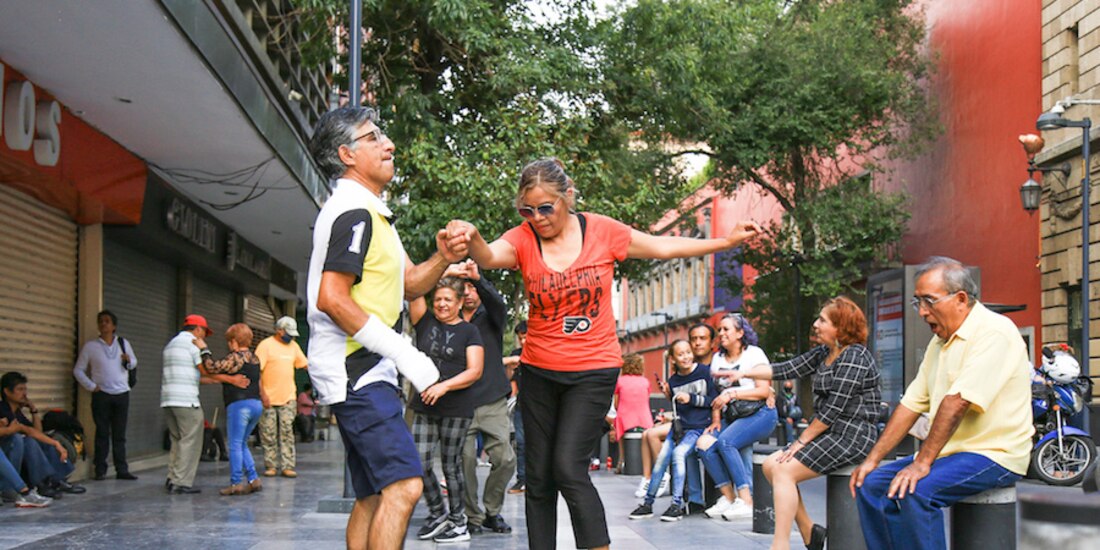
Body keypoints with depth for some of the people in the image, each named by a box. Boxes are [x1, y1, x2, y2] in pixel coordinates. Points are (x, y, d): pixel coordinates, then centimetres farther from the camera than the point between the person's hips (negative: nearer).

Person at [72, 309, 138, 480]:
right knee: (102, 434, 0)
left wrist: (129, 361, -5)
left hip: (122, 394, 2)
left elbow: (134, 363, 18)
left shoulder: (123, 343, 9)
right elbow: (78, 370, 6)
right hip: (101, 395, -2)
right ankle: (100, 470, 6)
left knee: (119, 434, 4)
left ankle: (122, 470, 6)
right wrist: (91, 386, -5)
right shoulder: (90, 346, 3)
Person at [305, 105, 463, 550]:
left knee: (373, 496, 12)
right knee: (403, 485, -20)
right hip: (356, 370, -11)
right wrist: (403, 353, -21)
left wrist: (443, 259, 1)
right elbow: (331, 299, -22)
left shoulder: (370, 213, 21)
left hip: (367, 372, 11)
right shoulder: (353, 211, -12)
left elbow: (409, 284, 22)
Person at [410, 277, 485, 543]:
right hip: (424, 407, 3)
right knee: (420, 464, -1)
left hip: (456, 409, -3)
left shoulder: (469, 331, 3)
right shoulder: (426, 321, 10)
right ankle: (437, 514, 20)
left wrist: (445, 386, -16)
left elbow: (475, 371, -6)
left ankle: (458, 522, 13)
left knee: (451, 465, 1)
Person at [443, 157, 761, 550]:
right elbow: (489, 256, -29)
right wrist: (471, 239, -52)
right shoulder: (523, 239, -7)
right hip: (539, 371, 3)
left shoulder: (601, 231, -6)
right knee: (538, 476, 7)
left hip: (593, 371, -2)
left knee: (568, 467, -14)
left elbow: (663, 247, 4)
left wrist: (727, 241, 4)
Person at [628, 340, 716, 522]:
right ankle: (648, 503, -6)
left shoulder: (704, 372, -2)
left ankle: (677, 505, -22)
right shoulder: (673, 380, 10)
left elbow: (715, 400, -2)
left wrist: (692, 399, -11)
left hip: (700, 427, -4)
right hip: (680, 426, 4)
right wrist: (669, 395, 1)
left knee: (678, 452, -26)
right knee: (662, 455, -14)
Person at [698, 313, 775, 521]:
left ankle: (746, 502, -26)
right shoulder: (718, 359, 17)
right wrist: (716, 420, 1)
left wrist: (732, 394, -18)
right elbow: (717, 394, 17)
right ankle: (728, 498, -11)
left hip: (759, 413, -6)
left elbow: (764, 391, -10)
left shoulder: (754, 354, -2)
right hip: (731, 416, 6)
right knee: (704, 443, -20)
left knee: (725, 441, -30)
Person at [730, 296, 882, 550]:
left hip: (851, 436, -10)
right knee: (770, 465, 4)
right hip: (830, 433, 10)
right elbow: (787, 369, 10)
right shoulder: (824, 353, 13)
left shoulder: (854, 356, -16)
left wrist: (802, 441, -13)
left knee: (784, 471, -18)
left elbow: (833, 410, -18)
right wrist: (743, 373, 2)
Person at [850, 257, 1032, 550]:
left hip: (993, 454, -9)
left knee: (913, 491, -29)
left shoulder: (994, 332, -16)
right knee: (871, 484, -1)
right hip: (950, 451, 9)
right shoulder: (940, 341, 14)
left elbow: (957, 402, -24)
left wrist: (922, 462, -26)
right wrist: (873, 459, 8)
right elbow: (911, 404, 13)